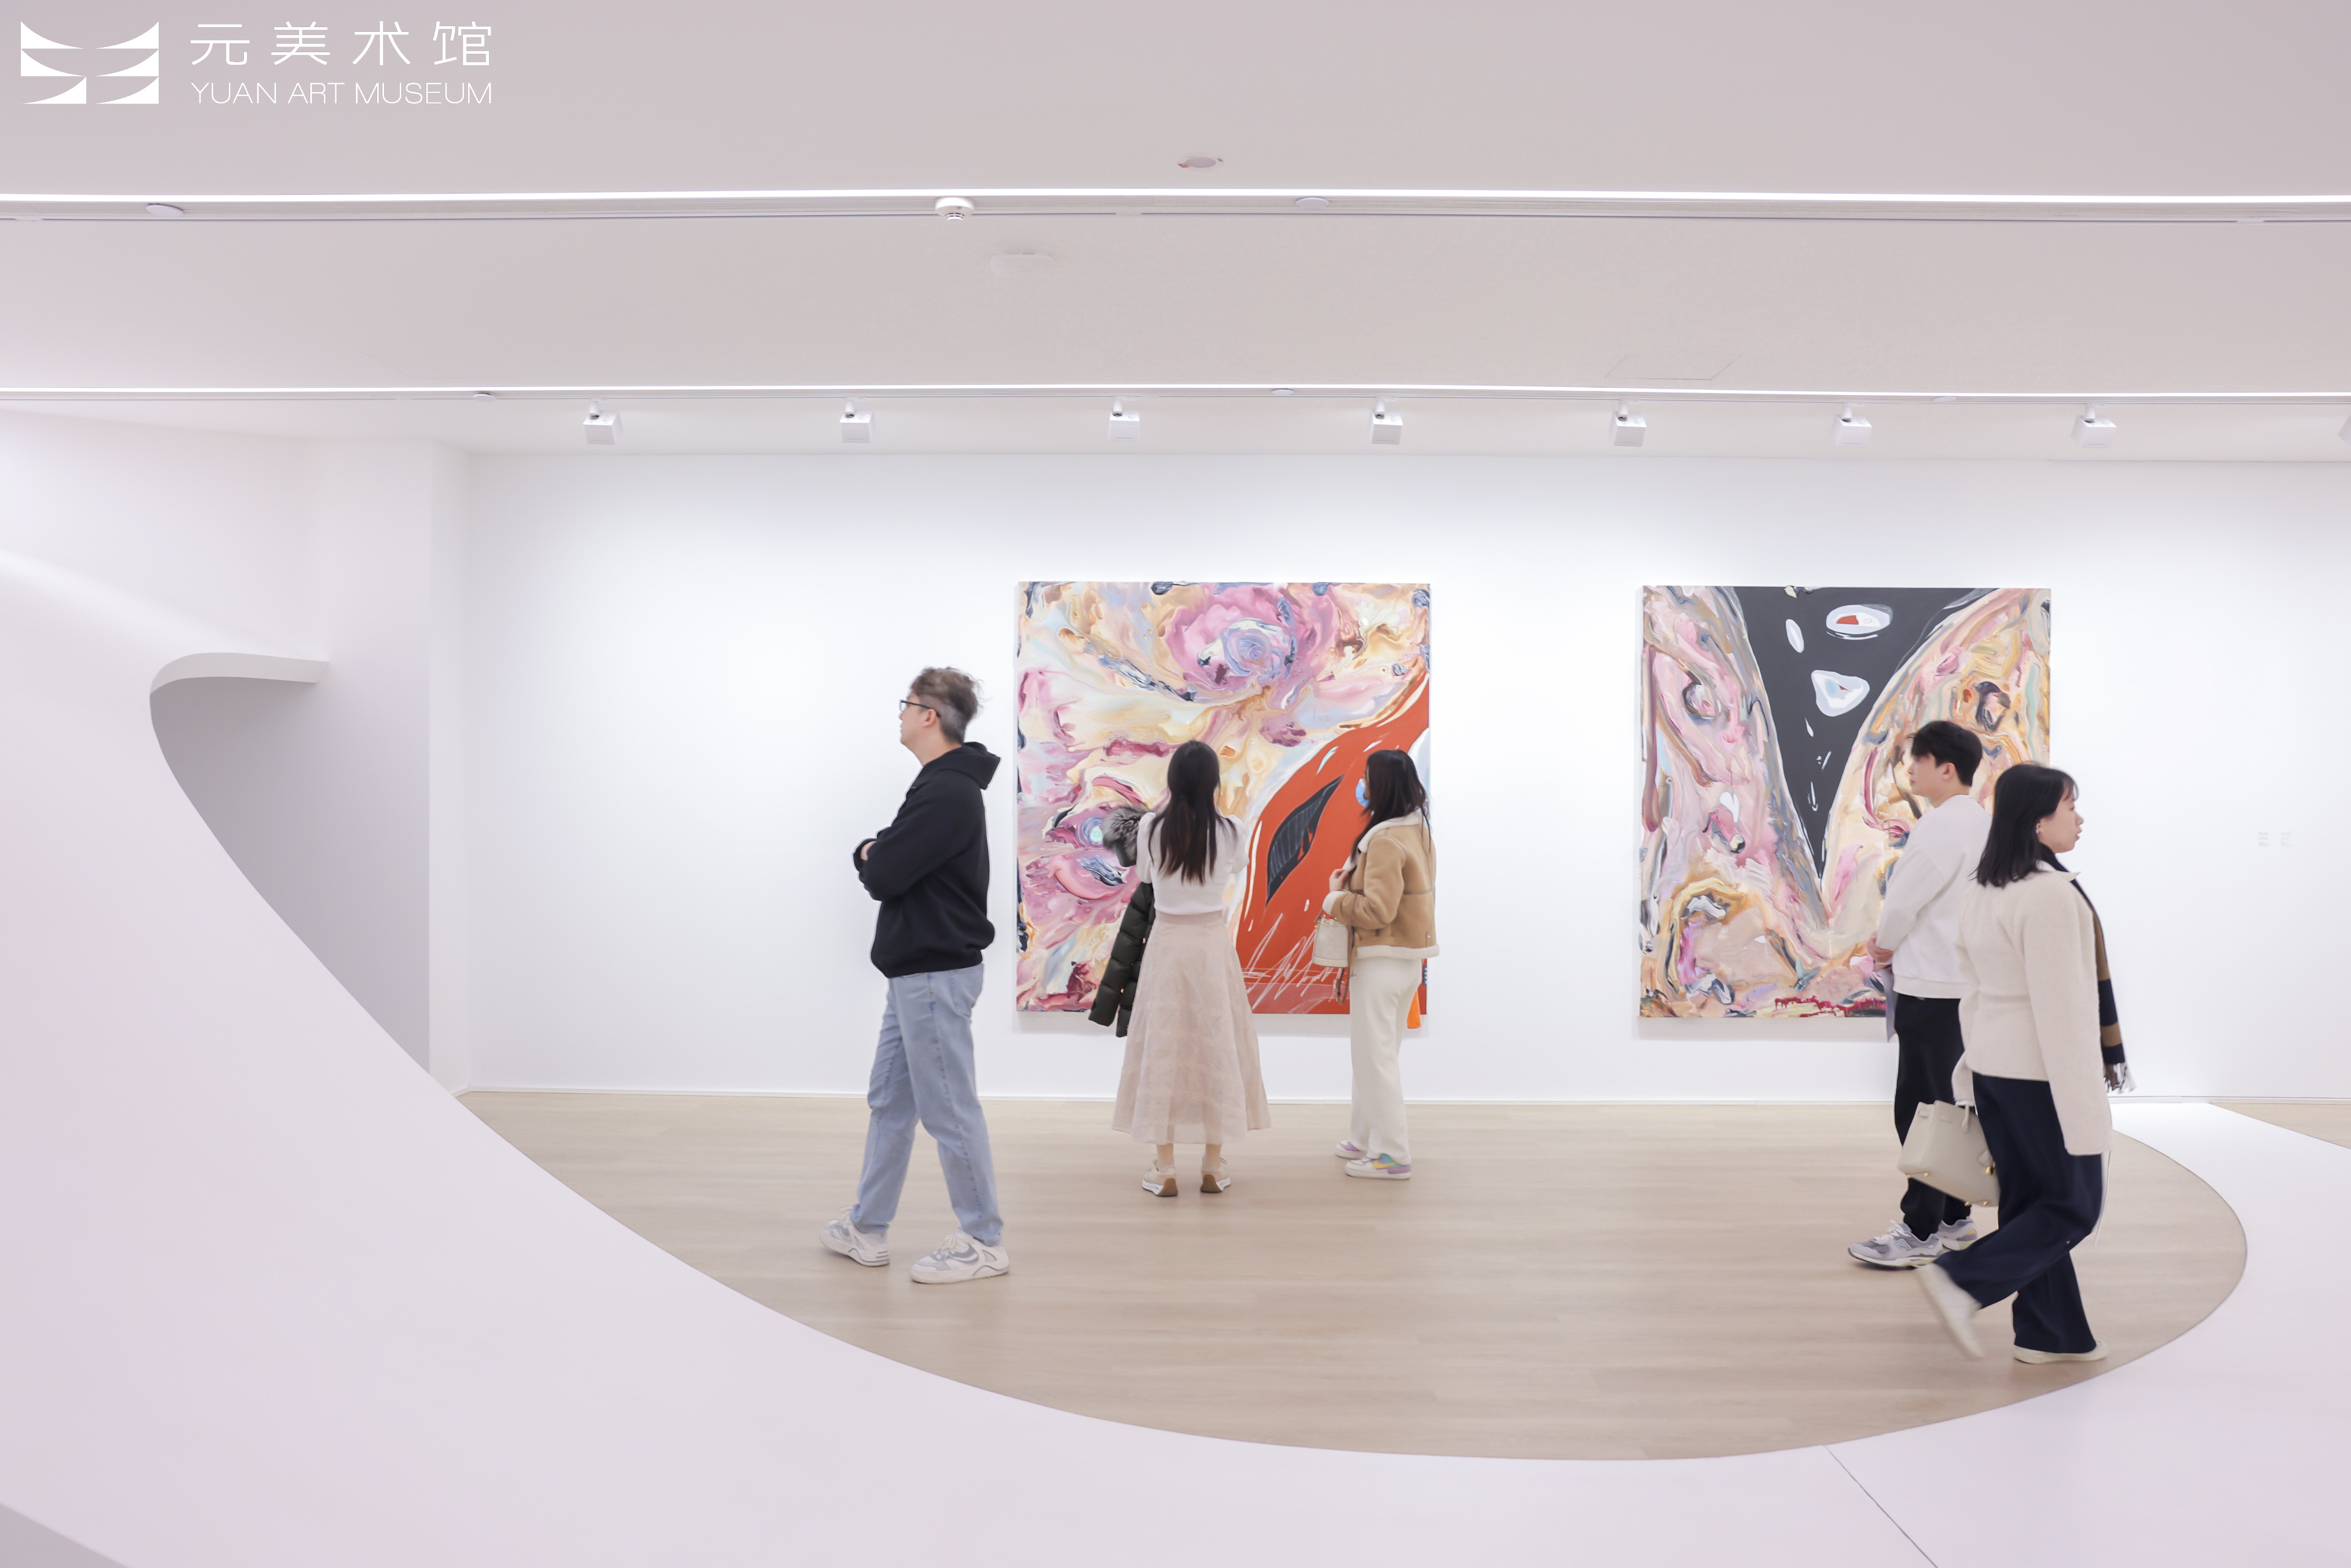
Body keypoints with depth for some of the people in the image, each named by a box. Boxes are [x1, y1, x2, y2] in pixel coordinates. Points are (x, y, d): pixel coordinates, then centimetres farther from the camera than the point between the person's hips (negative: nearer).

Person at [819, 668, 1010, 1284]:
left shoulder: (947, 795, -20)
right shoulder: (943, 785, 14)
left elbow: (882, 875, -22)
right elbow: (887, 864, 17)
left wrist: (869, 855, -2)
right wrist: (876, 855, -3)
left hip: (935, 975, -11)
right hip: (918, 971, 11)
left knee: (949, 1110, -2)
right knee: (890, 1100, 17)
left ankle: (983, 1243, 10)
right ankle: (867, 1228, 28)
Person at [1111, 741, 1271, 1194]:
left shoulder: (1151, 828, -7)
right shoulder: (1229, 831, -6)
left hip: (1166, 943, 0)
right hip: (1214, 942, 0)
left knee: (1162, 1047, 6)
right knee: (1217, 1046, 9)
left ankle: (1164, 1170, 9)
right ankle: (1213, 1166, 16)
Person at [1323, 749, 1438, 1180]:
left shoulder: (1386, 841, -21)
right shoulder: (1418, 833, 10)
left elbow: (1378, 911, -24)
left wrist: (1334, 901, -9)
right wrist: (1352, 882, 2)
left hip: (1382, 962, -10)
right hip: (1410, 960, 10)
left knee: (1375, 1055, -1)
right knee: (1381, 1052, 19)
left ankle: (1391, 1155, 5)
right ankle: (1366, 1138, 30)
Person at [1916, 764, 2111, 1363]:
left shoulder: (1979, 894, 8)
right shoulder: (2050, 893, -20)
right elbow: (2059, 1004, -22)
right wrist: (2082, 1103, -19)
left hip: (1994, 1065, 8)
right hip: (2043, 1073, -8)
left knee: (2029, 1200, 14)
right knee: (2075, 1205, 5)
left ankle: (2049, 1333, 22)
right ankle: (1963, 1280, -5)